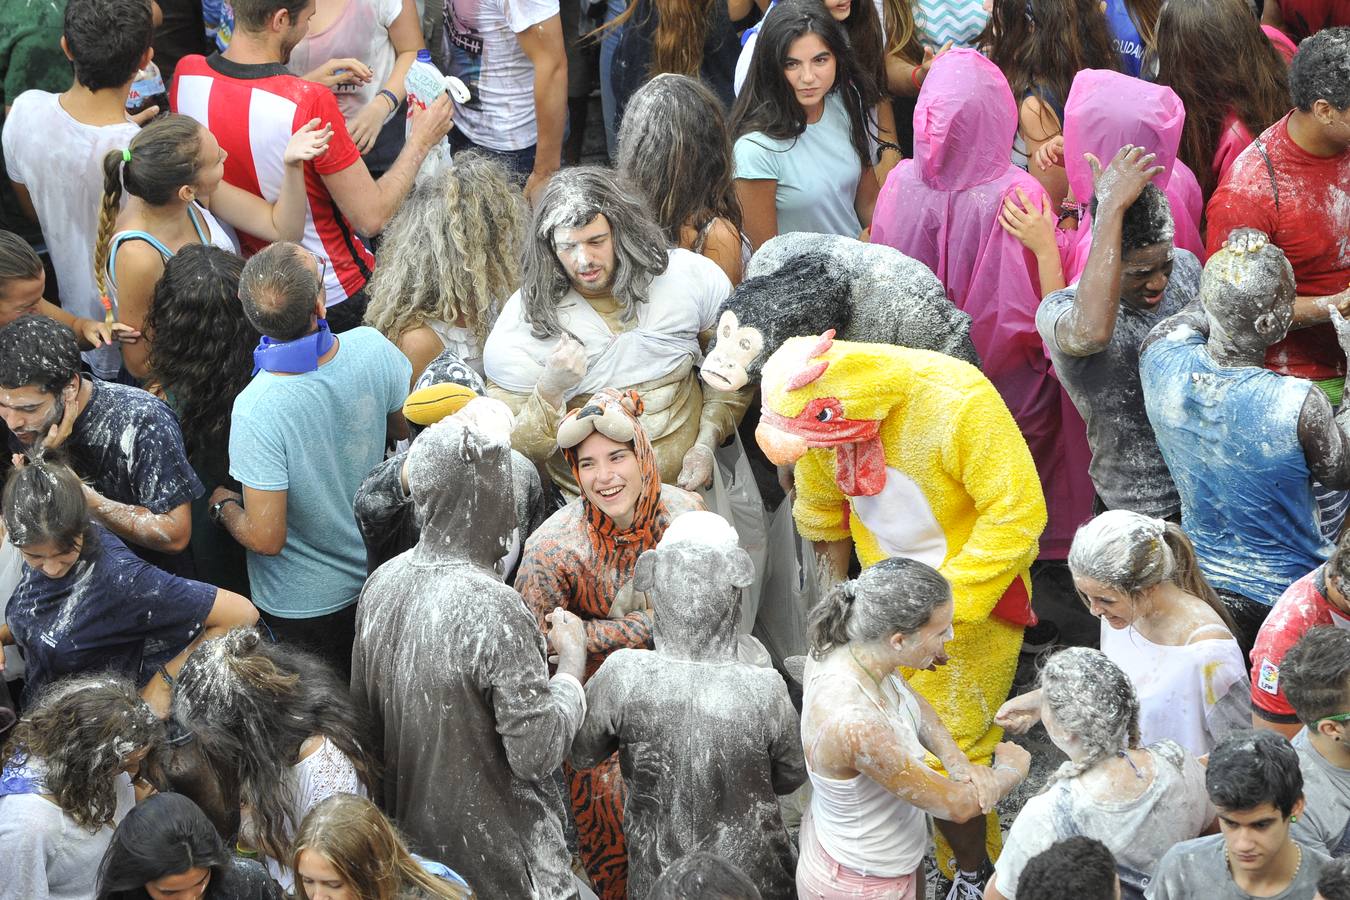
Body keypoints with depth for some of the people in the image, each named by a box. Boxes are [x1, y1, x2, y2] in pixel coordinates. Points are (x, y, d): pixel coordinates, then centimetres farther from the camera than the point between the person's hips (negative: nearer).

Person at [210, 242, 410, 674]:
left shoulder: (256, 411, -37)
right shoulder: (372, 349, -23)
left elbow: (265, 537, -28)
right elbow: (404, 426, 0)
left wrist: (225, 506, -7)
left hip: (299, 608, -4)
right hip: (375, 581, 4)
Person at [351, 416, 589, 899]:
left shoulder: (382, 583, -7)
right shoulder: (494, 609, -29)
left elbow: (363, 705, 7)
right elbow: (537, 755, -24)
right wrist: (572, 659, -11)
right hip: (498, 856, -7)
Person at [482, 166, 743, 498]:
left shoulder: (692, 278, -1)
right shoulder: (526, 319, -7)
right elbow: (514, 453, -5)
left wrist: (707, 444, 1)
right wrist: (549, 391, -22)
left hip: (687, 483, 0)